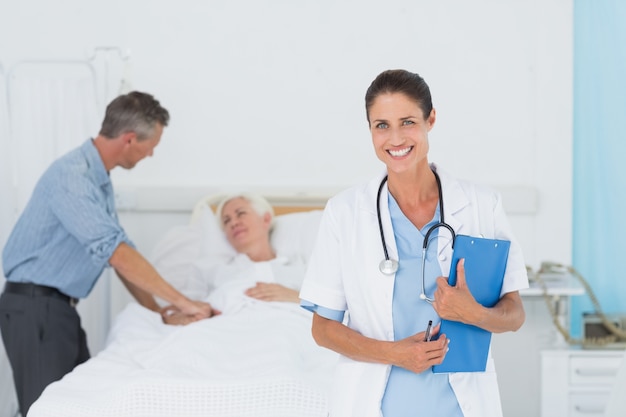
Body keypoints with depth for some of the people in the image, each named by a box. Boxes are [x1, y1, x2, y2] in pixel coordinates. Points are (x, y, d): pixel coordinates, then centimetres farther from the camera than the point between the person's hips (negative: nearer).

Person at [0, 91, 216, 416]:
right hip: (34, 307, -9)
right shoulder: (72, 176, -21)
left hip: (62, 307, 9)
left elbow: (119, 249, 17)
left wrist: (157, 311, 12)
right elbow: (116, 253, -29)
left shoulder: (100, 180, 11)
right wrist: (182, 302, -26)